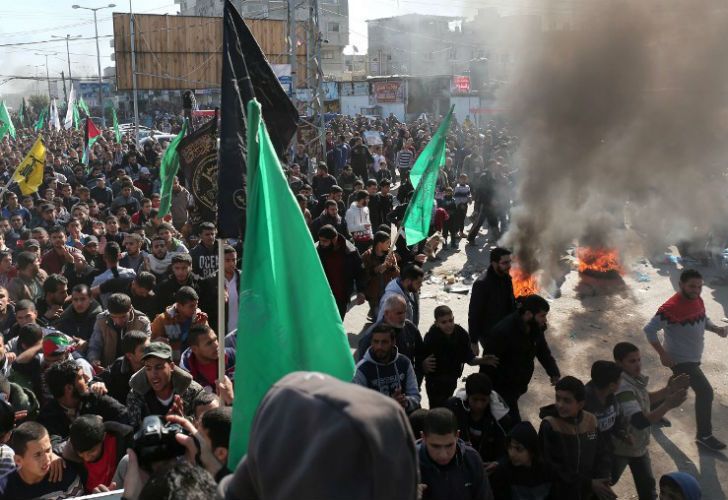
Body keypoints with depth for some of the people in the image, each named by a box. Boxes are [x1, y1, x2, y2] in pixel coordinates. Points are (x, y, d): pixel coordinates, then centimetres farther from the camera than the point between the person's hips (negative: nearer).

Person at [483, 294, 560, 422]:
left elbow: (543, 351, 6)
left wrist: (554, 374, -11)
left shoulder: (536, 327, -6)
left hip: (518, 386, 7)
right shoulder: (503, 331, -29)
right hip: (502, 388, -7)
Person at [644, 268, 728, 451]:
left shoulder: (697, 300, -2)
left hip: (693, 357, 9)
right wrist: (663, 354, -25)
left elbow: (704, 320, 16)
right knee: (705, 392, -8)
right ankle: (704, 435, 8)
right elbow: (649, 329, -27)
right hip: (680, 359, -9)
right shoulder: (671, 307, -28)